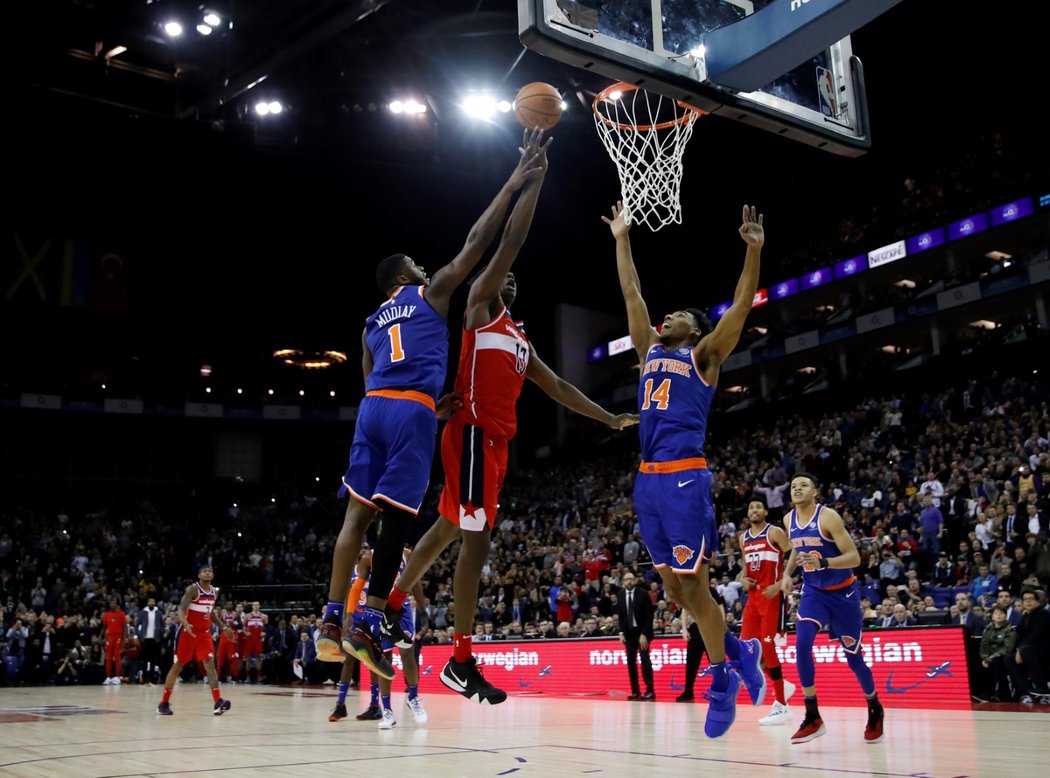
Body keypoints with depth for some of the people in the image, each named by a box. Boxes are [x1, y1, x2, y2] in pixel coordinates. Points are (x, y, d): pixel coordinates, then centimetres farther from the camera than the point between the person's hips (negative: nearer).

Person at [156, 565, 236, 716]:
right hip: (188, 632, -5)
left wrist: (223, 628, 14)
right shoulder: (192, 589, -15)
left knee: (209, 663, -9)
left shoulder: (214, 591, 7)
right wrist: (186, 624, -41)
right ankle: (164, 703, 14)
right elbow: (180, 610, -22)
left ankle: (218, 702, -17)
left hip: (204, 632, 5)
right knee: (177, 665, 2)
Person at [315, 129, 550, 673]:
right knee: (396, 518, -6)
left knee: (359, 512, 3)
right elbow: (476, 242, 9)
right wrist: (514, 184, 13)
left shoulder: (371, 323, 29)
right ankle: (368, 627, -9)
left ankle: (332, 621, -4)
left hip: (373, 407, 6)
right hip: (412, 410, -6)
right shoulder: (431, 292, 13)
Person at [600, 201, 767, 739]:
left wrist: (754, 250, -13)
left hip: (685, 478, -7)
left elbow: (740, 308, -5)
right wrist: (622, 240, 24)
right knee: (674, 588, 11)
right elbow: (632, 295, 23)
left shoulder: (703, 356, 5)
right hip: (648, 480, 7)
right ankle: (740, 651, 29)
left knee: (693, 585, -3)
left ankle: (722, 684, 11)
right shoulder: (650, 351, 20)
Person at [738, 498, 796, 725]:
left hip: (772, 595, -7)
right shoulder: (743, 538, 14)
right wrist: (743, 578, 5)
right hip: (753, 596, 7)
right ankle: (781, 685, 23)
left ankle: (781, 708, -4)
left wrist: (779, 584, -22)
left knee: (767, 646, -11)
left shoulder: (775, 533, -7)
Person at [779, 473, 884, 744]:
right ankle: (813, 718, -12)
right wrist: (787, 573, 5)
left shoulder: (828, 517, -19)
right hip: (813, 591, 4)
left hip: (842, 592, -4)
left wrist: (823, 563, -37)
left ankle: (875, 709, 35)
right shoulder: (789, 520, 0)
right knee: (802, 645, -20)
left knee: (853, 657, 6)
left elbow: (854, 557, -22)